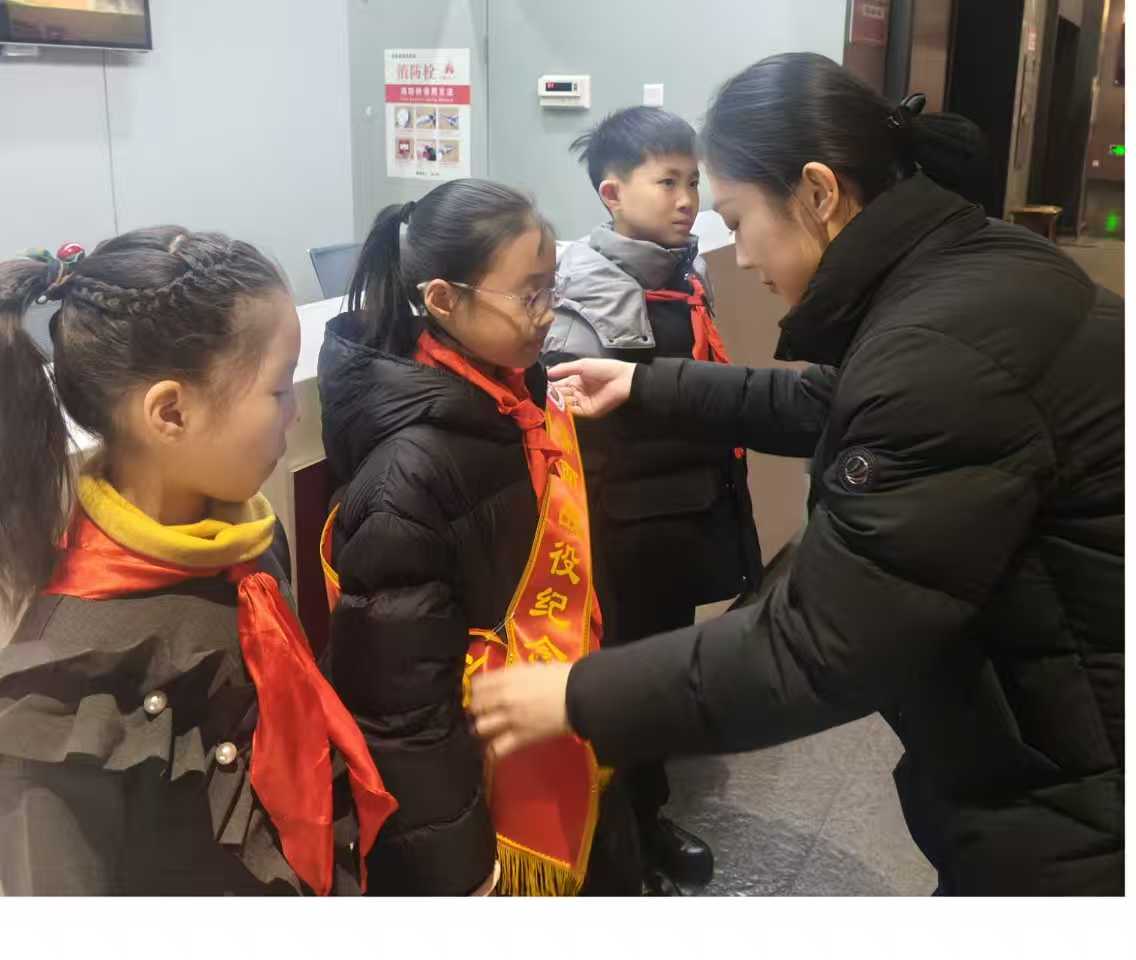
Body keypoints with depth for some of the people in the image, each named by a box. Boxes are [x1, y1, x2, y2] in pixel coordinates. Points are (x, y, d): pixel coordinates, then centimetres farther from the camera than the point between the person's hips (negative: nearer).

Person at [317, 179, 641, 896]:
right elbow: (400, 688, -23)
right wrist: (451, 862, -17)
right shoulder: (413, 465, -26)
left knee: (609, 881, 25)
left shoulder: (519, 397, -2)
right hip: (486, 789, -7)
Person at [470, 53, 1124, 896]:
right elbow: (830, 408, 17)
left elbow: (819, 647, -28)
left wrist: (581, 697, -18)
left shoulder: (944, 353, -32)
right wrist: (646, 386, 18)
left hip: (1073, 799, -9)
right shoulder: (967, 266, 1)